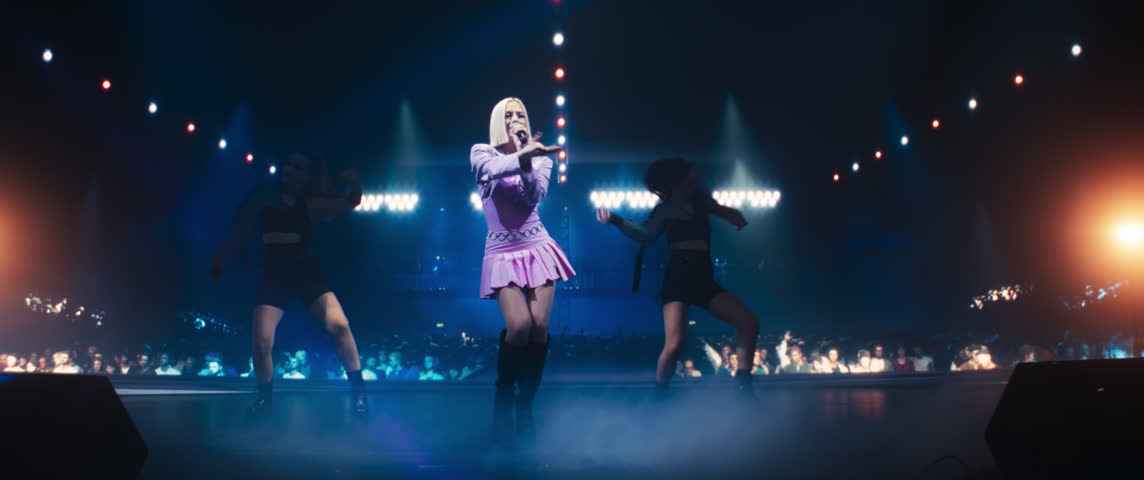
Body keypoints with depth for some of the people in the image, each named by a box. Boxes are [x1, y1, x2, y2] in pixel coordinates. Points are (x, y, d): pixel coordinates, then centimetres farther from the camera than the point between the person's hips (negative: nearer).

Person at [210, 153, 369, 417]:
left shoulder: (310, 205, 5)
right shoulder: (262, 198, 7)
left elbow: (351, 202, 4)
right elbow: (239, 230, 14)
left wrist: (354, 182, -16)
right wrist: (219, 261, 10)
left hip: (308, 272, -1)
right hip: (274, 275, 1)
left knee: (338, 324, -19)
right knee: (262, 341, -9)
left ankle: (358, 391, -8)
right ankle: (265, 397, 16)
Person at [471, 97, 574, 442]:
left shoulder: (539, 156, 9)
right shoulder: (482, 152, 3)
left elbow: (536, 195, -9)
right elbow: (495, 169, -22)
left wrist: (526, 157, -18)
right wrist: (522, 155, -40)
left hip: (537, 249, 3)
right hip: (503, 254, -2)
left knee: (539, 326, -10)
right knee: (519, 325, -21)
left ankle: (525, 406, 3)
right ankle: (503, 398, 2)